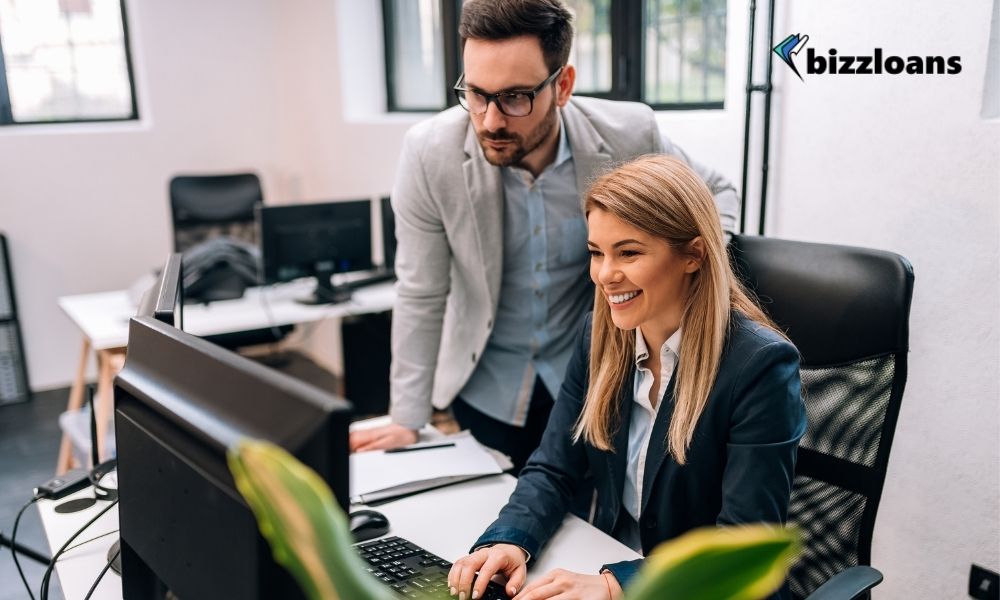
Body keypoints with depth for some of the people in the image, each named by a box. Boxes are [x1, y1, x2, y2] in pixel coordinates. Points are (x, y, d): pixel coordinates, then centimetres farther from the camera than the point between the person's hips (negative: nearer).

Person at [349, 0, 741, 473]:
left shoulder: (628, 136, -20)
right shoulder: (429, 153, -21)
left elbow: (715, 194, 1)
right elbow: (421, 295, -11)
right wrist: (407, 420, -7)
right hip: (485, 391, 0)